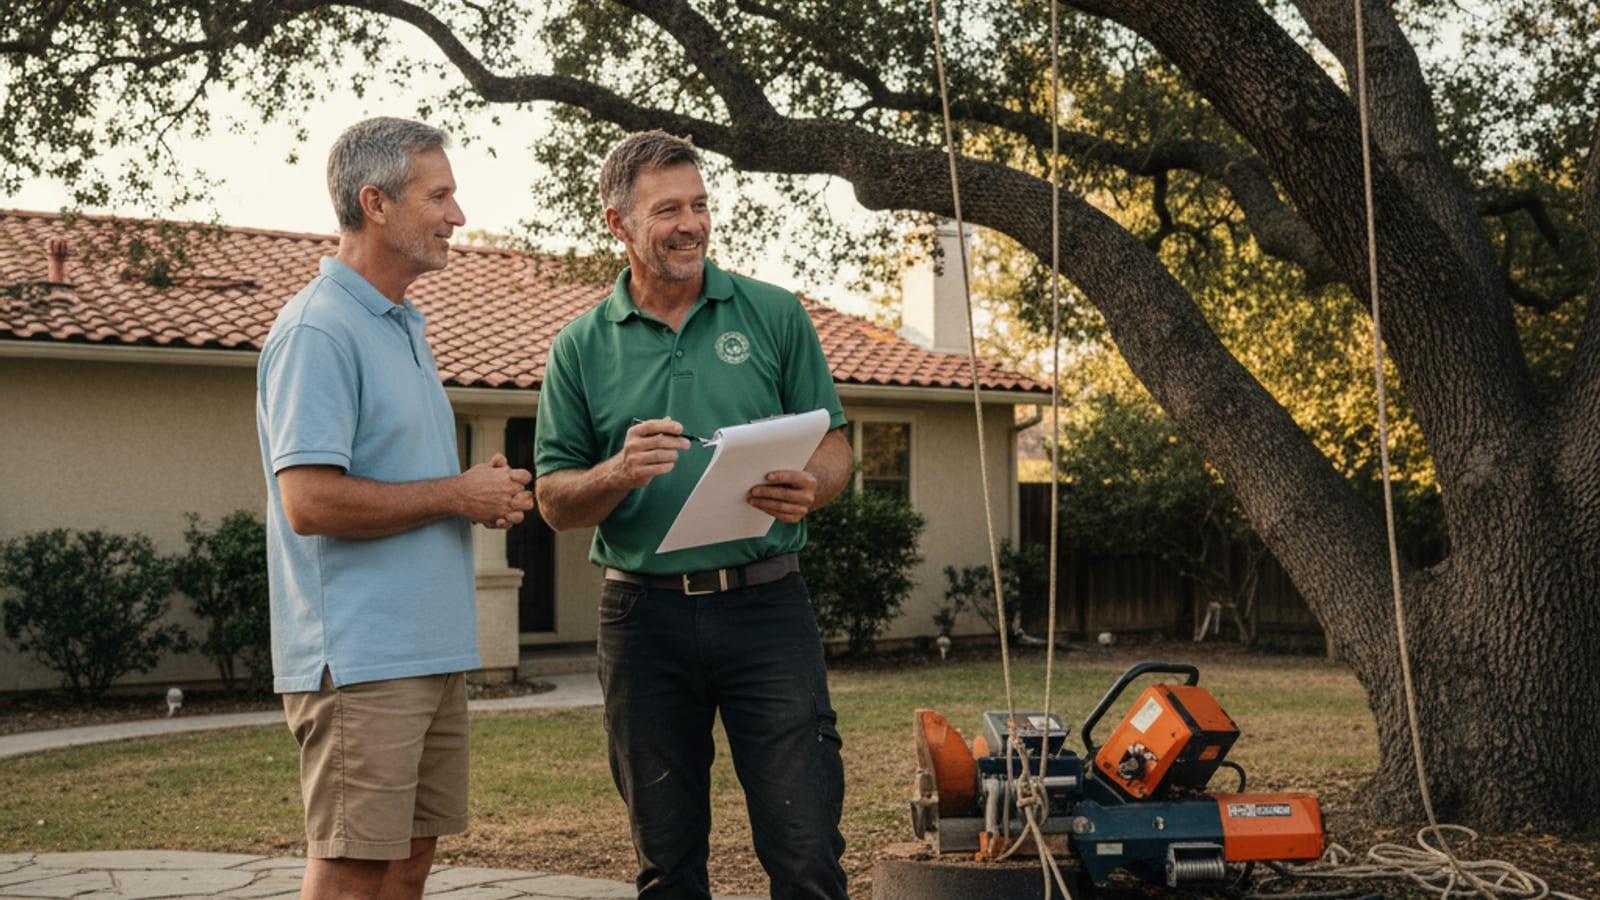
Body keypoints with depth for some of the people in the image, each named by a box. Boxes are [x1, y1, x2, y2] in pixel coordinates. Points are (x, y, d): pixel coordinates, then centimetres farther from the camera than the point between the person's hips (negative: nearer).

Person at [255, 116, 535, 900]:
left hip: (433, 651, 9)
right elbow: (310, 501, -22)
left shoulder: (405, 326, 18)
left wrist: (485, 493, 7)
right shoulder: (316, 329, -13)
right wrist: (457, 496, -13)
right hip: (360, 659, -9)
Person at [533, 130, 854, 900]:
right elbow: (555, 503, 6)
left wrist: (808, 488, -15)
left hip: (765, 605, -1)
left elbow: (835, 446, 8)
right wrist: (619, 473, -15)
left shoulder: (775, 315, 6)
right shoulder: (581, 348, 7)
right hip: (644, 613, 1)